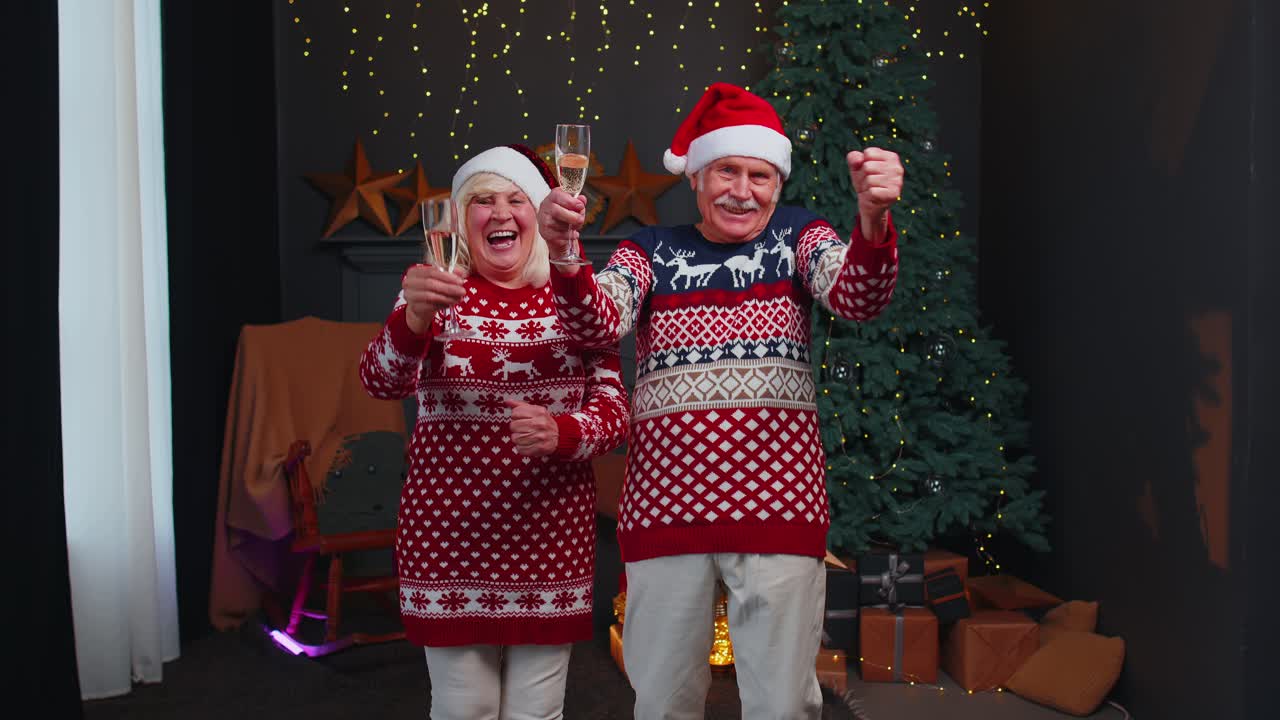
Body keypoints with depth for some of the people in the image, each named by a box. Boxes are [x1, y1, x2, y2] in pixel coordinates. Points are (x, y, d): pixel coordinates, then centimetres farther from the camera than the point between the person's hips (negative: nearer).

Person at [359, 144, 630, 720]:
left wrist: (561, 432, -23)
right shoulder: (436, 293, 1)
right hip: (449, 532, -1)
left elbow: (614, 409, -1)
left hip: (551, 537, 1)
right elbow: (380, 380, -14)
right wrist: (414, 319, -36)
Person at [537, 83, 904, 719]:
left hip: (778, 505, 0)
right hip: (665, 506, 1)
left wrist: (873, 218, -29)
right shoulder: (652, 252, 10)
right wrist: (563, 256, -27)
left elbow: (858, 297, -8)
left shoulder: (796, 236, 10)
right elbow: (597, 325, -7)